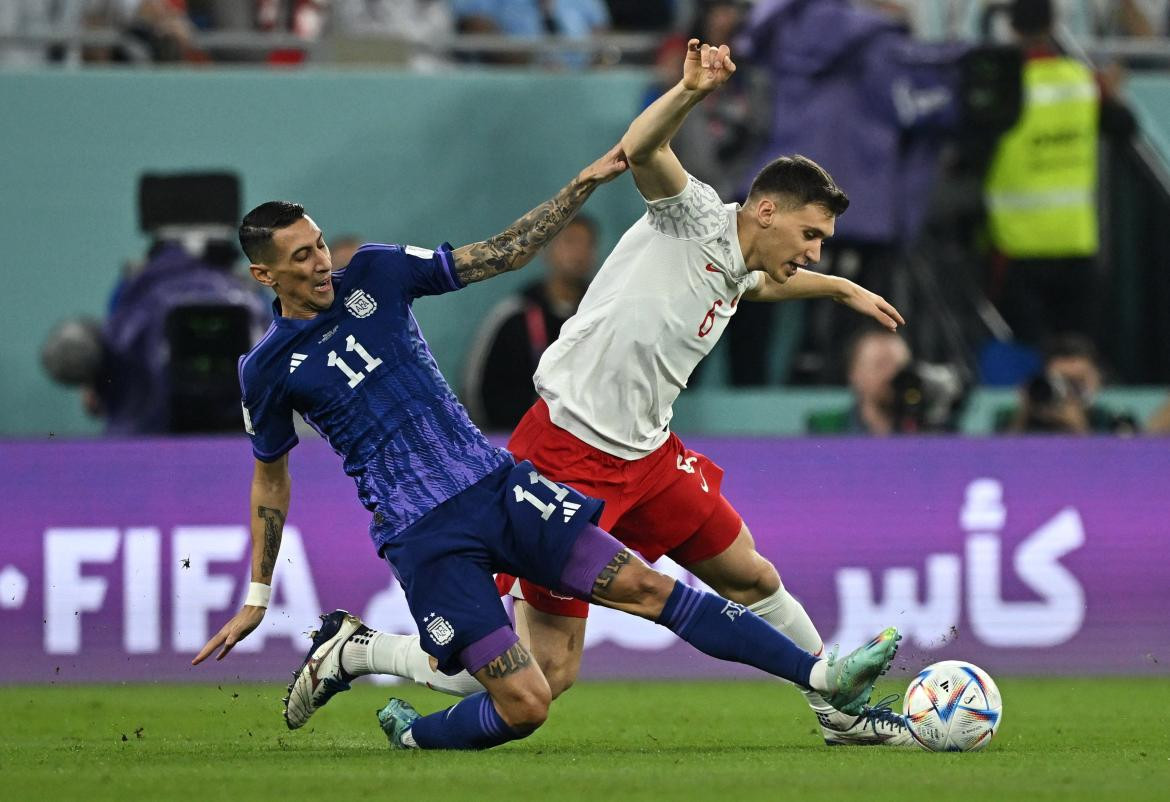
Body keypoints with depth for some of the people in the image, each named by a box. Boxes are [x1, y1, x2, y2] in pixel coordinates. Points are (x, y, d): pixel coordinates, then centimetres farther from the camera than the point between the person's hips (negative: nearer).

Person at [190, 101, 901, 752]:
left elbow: (501, 255, 8)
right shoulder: (268, 369, -1)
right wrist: (258, 597, 19)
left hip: (495, 482, 4)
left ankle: (821, 676, -9)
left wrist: (585, 184, -2)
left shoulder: (375, 274, 5)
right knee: (525, 705, -15)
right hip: (424, 535, -4)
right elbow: (271, 478, 13)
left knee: (643, 585, -8)